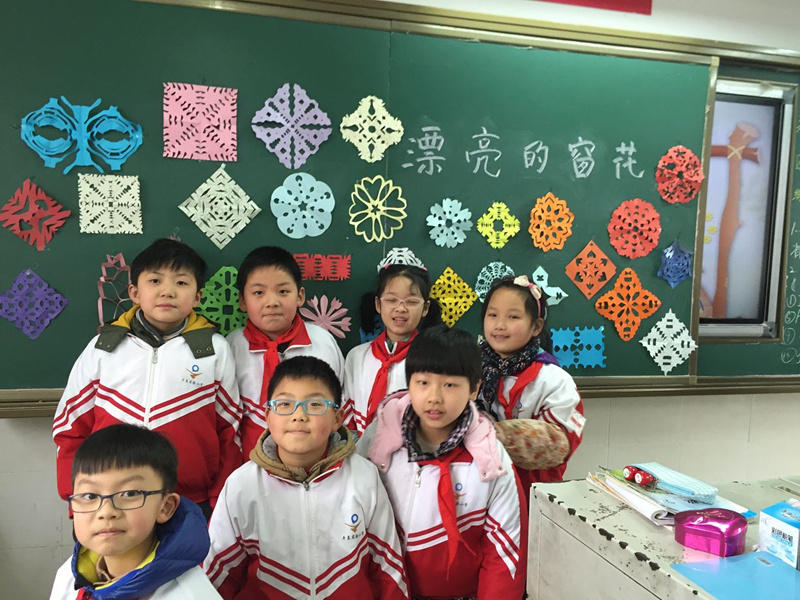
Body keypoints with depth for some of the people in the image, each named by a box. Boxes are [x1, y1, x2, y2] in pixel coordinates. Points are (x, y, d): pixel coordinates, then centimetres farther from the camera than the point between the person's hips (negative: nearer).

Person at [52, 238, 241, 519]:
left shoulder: (215, 349, -1)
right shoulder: (103, 347, 3)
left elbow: (229, 431, 3)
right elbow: (71, 425, 9)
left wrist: (221, 507, 2)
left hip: (192, 506, -1)